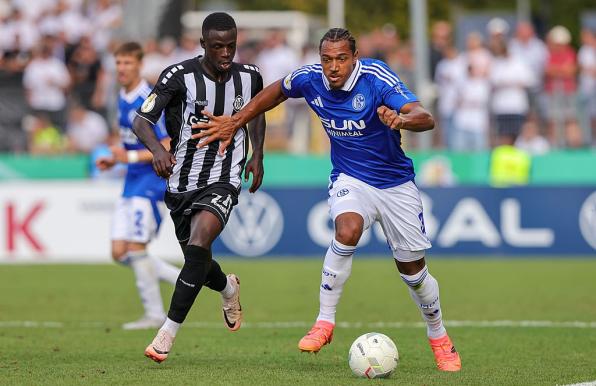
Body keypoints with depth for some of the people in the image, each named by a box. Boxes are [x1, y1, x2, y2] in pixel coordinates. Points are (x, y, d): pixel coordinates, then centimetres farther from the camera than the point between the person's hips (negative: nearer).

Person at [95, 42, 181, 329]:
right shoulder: (122, 98, 11)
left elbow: (168, 147, -19)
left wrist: (131, 157, -24)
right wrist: (114, 160, 10)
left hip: (151, 179, -9)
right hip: (131, 182, 9)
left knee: (136, 248, -11)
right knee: (119, 252, 3)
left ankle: (154, 314, 1)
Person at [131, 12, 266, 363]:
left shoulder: (250, 76, -3)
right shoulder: (179, 76, -14)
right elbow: (141, 120, -20)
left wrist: (257, 155, 10)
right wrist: (157, 149, -40)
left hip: (223, 180, -1)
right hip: (181, 180, 1)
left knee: (198, 244, -26)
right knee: (195, 258, 15)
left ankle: (168, 333, -21)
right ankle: (228, 288, 54)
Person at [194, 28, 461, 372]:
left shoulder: (376, 78, -25)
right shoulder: (310, 79, -14)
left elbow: (426, 119, -35)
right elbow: (276, 91, 10)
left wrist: (400, 120, -56)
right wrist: (235, 123, 10)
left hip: (395, 182, -1)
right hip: (350, 179, 1)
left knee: (413, 268, 6)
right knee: (347, 230, -32)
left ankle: (440, 340, 31)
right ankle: (325, 323, -21)